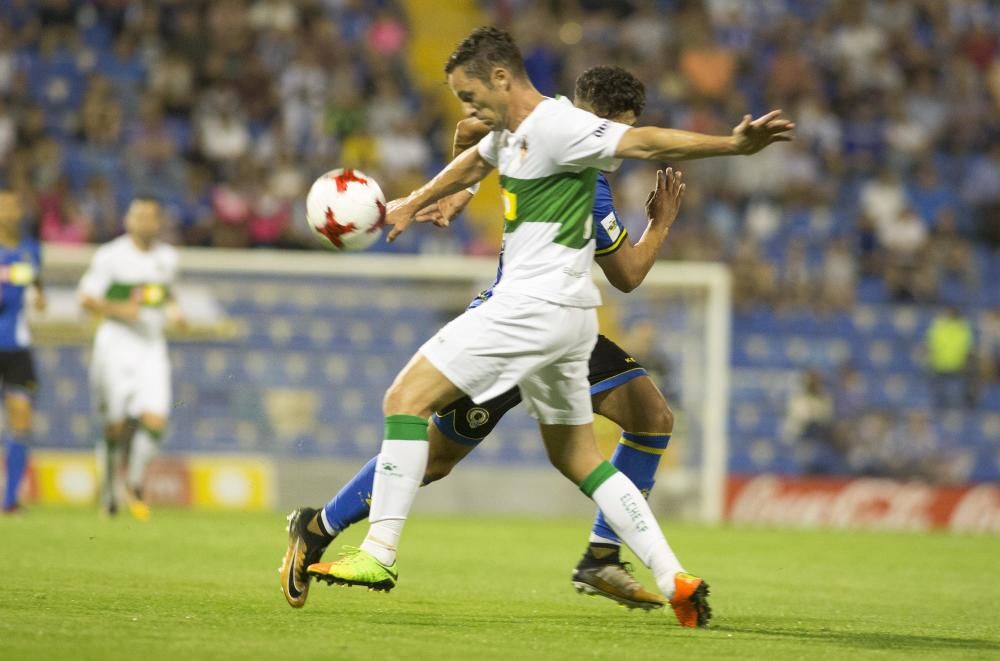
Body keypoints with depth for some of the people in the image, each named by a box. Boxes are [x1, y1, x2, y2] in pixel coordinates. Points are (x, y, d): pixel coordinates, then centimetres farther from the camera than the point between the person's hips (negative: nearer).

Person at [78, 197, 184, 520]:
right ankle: (108, 485, 22)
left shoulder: (168, 257, 10)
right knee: (117, 426, -3)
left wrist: (172, 310, 5)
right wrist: (119, 309, -19)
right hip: (116, 344, -3)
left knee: (154, 419, -12)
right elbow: (87, 298, -5)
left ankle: (135, 484, 8)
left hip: (152, 347, 4)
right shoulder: (110, 256, -6)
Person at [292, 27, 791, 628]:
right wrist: (411, 206, 50)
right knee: (576, 456, 15)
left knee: (407, 398, -8)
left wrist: (735, 145, -35)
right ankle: (676, 582, 7)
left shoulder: (555, 126, -14)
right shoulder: (512, 131, 15)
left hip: (535, 306, -11)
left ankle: (378, 555, -10)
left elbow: (644, 141, -23)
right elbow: (475, 164, 37)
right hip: (566, 317, 11)